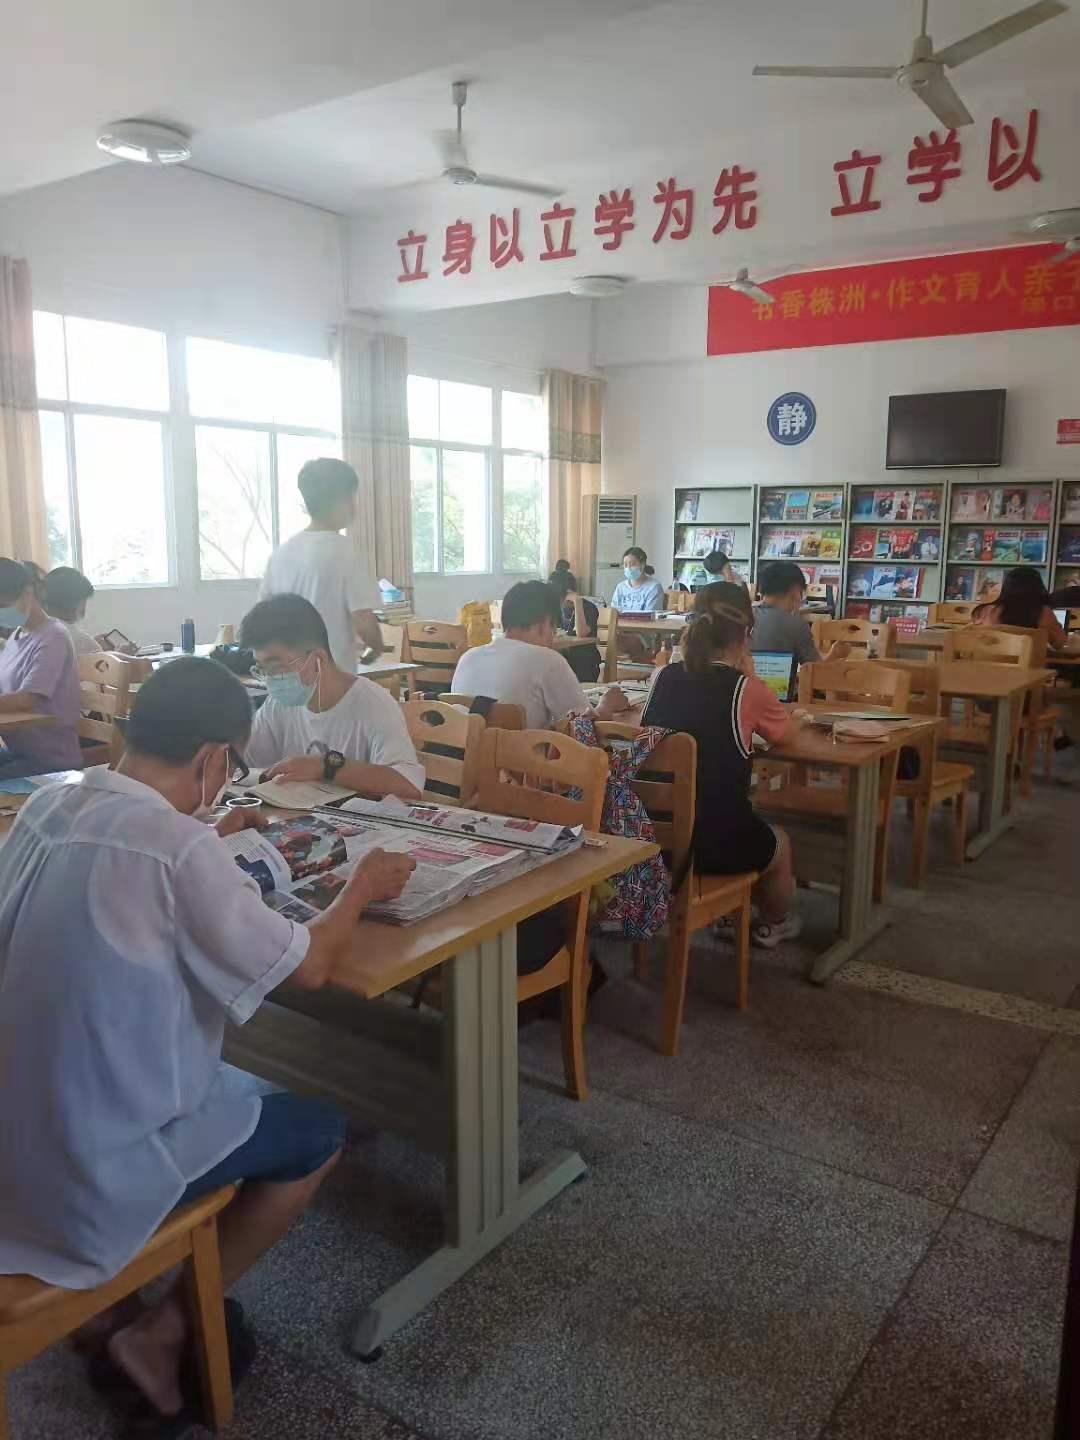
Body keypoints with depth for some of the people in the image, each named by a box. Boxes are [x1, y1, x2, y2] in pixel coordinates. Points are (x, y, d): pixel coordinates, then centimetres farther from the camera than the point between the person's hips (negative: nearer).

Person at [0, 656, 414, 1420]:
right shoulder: (180, 848, -26)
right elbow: (308, 967, -15)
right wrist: (361, 889, 1)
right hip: (96, 1161, -8)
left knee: (235, 1091, 29)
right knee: (320, 1134, 11)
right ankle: (161, 1334, 15)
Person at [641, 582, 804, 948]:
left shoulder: (665, 677, 0)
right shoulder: (745, 688, -12)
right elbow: (785, 732, 8)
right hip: (717, 841, -5)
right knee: (779, 844, 32)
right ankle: (773, 924, 56)